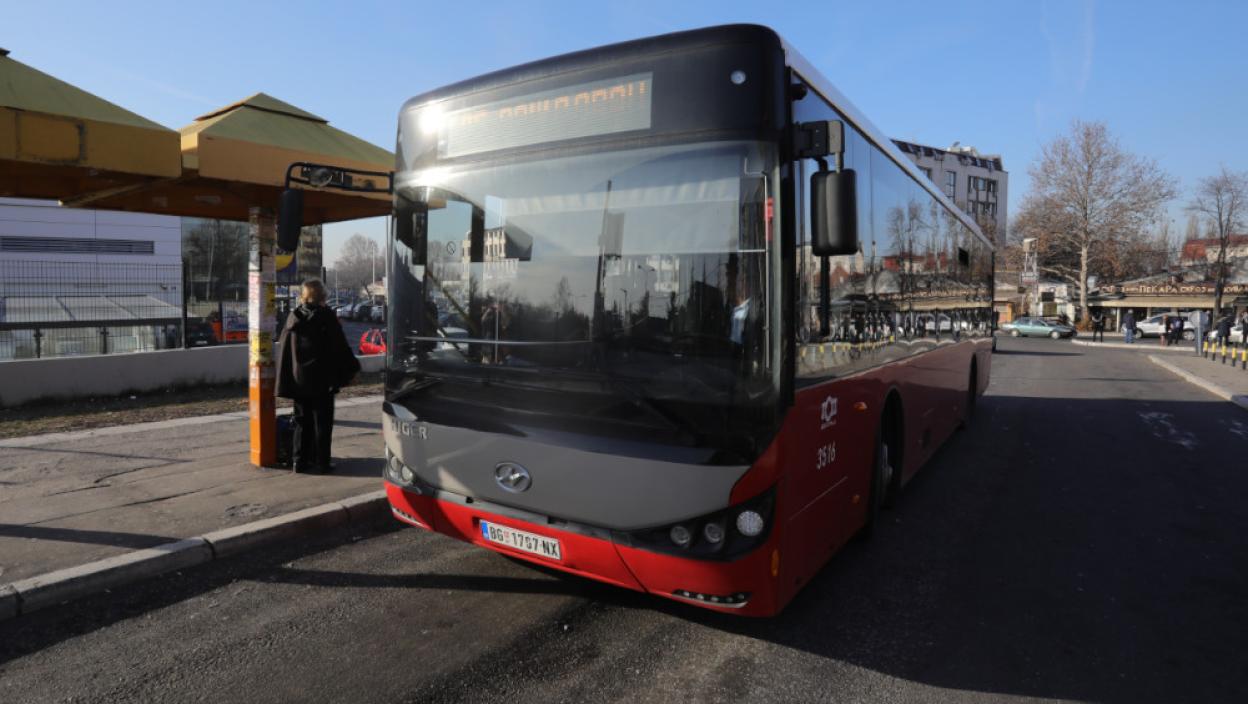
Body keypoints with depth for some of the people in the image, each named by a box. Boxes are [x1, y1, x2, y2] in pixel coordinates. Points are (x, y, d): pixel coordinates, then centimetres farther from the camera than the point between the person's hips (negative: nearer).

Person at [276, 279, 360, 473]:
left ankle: (299, 460, 14)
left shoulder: (294, 317, 3)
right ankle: (320, 462, 4)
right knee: (322, 421, 3)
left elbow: (283, 350, 6)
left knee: (302, 421, 13)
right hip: (321, 380, -4)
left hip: (298, 379, 4)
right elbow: (340, 347, -9)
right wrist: (352, 367, 4)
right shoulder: (326, 317, -10)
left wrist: (285, 380, 11)